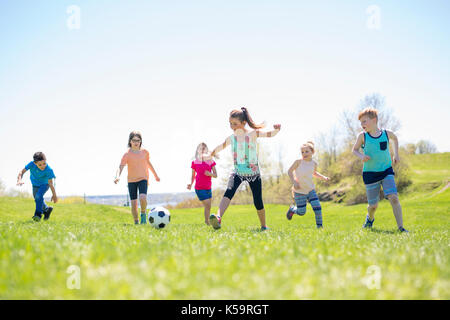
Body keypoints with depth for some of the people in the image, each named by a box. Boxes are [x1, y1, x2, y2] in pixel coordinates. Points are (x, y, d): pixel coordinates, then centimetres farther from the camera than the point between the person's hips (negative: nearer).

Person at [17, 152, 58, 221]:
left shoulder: (49, 170, -37)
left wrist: (54, 195, -19)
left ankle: (38, 214, -18)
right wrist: (19, 180, -49)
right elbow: (22, 172, -29)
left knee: (39, 196, -28)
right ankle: (47, 210, 43)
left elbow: (50, 183, -28)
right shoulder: (32, 164, -33)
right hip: (35, 184, 4)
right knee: (37, 199, 17)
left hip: (44, 184, -4)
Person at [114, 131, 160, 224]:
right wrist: (117, 176, -38)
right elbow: (121, 167, -17)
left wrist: (155, 175, 28)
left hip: (143, 179, 0)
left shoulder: (145, 152, 1)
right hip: (131, 181, 0)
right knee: (134, 203, -2)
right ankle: (136, 222, 18)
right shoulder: (127, 154, -8)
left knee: (142, 198, -25)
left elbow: (148, 163, 18)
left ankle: (143, 213, 4)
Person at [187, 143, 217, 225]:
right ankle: (207, 223, 1)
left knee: (208, 207, 9)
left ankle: (207, 222, 23)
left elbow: (215, 175, 3)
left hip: (208, 188, 4)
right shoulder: (195, 162, -1)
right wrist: (191, 184, -9)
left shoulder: (211, 162, 5)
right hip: (199, 188, -4)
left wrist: (210, 174, -18)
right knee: (207, 206, -11)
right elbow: (193, 176, 7)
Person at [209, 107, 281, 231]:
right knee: (229, 192, -26)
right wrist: (212, 154, 32)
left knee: (258, 202, 3)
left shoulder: (252, 134, -8)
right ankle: (218, 218, -45)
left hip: (253, 173, -1)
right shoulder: (231, 138, 3)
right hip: (237, 172, 2)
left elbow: (270, 134, -12)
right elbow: (221, 146, 21)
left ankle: (263, 226, 23)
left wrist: (277, 129, -33)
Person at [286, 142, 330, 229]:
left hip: (310, 190, 4)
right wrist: (294, 182, -18)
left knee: (317, 207, -12)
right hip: (299, 191, -4)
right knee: (301, 212, -1)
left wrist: (323, 177, 7)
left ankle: (320, 226, 0)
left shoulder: (314, 163, 1)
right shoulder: (298, 161, -13)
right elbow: (290, 171, -4)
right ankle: (292, 209, 31)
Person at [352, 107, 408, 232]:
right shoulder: (362, 136, -5)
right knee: (373, 205, 5)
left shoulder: (386, 133, -1)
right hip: (370, 174, 0)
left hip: (386, 171, 0)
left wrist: (396, 154, 15)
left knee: (393, 198, -18)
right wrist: (361, 156, -13)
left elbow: (395, 138, 22)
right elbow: (354, 150, 7)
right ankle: (370, 218, 41)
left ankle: (401, 227, -14)